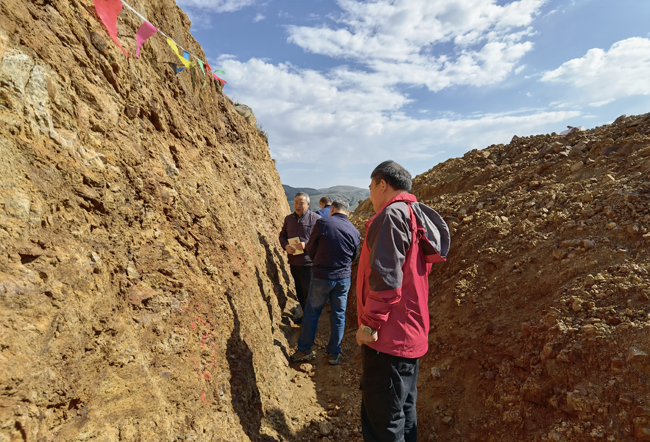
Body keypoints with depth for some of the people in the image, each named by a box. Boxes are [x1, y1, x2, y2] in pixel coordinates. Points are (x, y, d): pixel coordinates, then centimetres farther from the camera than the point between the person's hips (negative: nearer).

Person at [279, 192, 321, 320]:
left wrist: (306, 245, -25)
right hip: (293, 262, 6)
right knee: (299, 291, 17)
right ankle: (304, 315, 33)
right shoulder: (288, 218, 11)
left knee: (308, 292, -1)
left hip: (308, 263, -6)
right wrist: (286, 246, -5)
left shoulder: (315, 219, -8)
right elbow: (282, 236, 17)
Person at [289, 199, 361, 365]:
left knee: (311, 313, 14)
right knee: (339, 315, 14)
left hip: (321, 277, -3)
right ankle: (334, 353, 25)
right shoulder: (355, 231, -3)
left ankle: (304, 349, 26)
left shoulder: (322, 223, -13)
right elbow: (353, 257, 10)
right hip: (343, 278, 3)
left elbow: (311, 249, -4)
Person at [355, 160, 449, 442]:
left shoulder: (392, 214, -15)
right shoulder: (417, 216, 14)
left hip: (387, 337, -10)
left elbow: (385, 277, -24)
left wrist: (370, 323, -18)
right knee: (403, 411, 22)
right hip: (411, 333, 10)